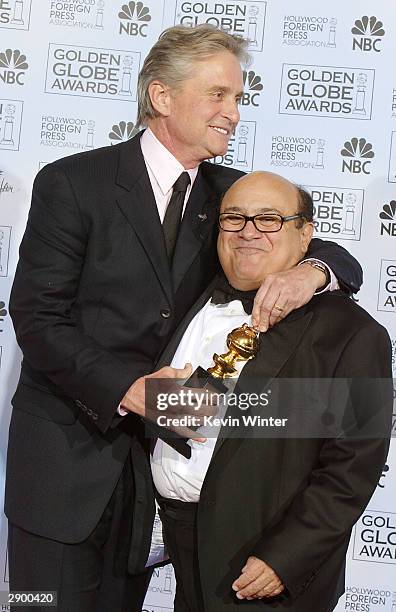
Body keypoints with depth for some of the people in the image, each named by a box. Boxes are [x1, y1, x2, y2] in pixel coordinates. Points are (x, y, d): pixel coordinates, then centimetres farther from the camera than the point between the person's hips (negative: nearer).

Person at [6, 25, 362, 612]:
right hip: (67, 451, -4)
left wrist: (312, 269, -21)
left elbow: (339, 258, 4)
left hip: (155, 450, 4)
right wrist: (126, 387, -27)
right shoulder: (73, 183, -10)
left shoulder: (229, 193, 4)